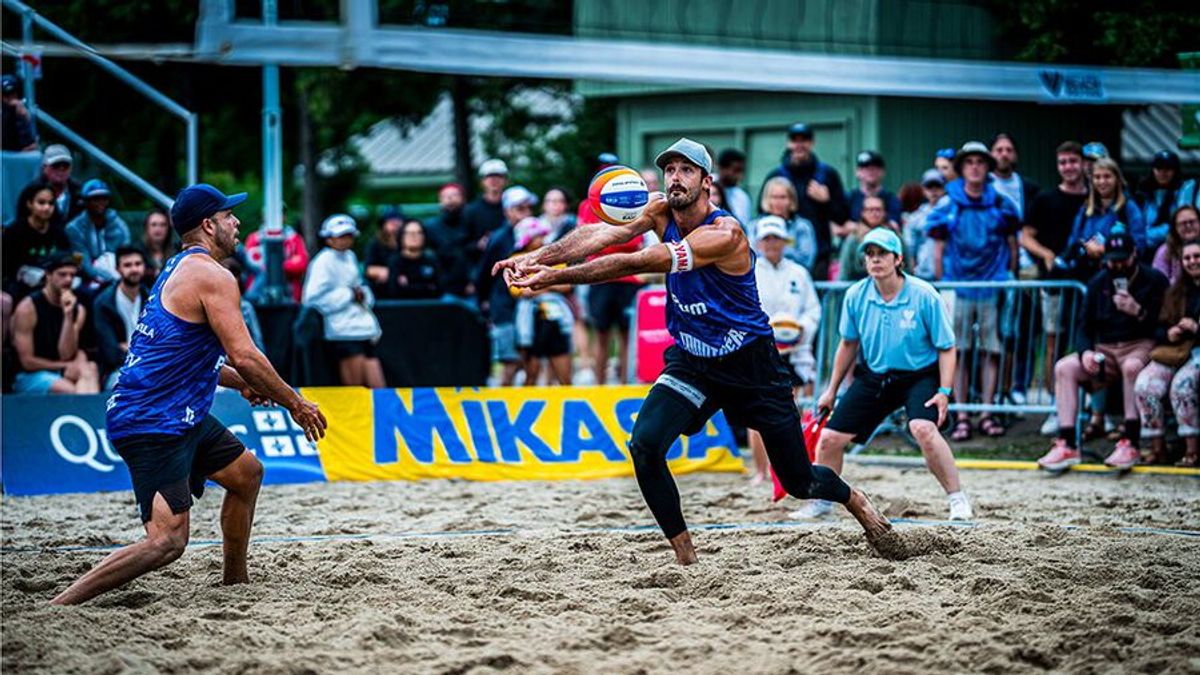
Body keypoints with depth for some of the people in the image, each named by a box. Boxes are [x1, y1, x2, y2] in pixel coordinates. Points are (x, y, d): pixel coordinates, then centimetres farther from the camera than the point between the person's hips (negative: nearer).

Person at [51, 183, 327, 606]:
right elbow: (244, 356, -18)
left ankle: (234, 582, 35)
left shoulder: (178, 270, 17)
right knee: (167, 542, -18)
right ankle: (58, 606, -20)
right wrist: (295, 404, -6)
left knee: (247, 472, 26)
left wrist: (241, 382, 22)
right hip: (153, 424, -11)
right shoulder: (212, 277, -14)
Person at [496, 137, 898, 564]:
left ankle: (858, 503, 40)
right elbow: (603, 234, -20)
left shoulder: (725, 233, -27)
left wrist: (559, 277, -37)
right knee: (645, 445, -21)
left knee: (800, 482, 5)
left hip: (751, 364, -5)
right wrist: (537, 258, -36)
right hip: (691, 362, 5)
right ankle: (685, 557, -7)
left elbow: (637, 263, -33)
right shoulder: (661, 214, -6)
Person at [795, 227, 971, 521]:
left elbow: (946, 348, -11)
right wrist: (832, 389, 14)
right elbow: (848, 344, 10)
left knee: (923, 428, -33)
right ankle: (820, 502, 25)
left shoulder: (924, 296, -18)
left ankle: (958, 500, -21)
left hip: (919, 376, -4)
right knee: (829, 438, 0)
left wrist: (944, 392, -21)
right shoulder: (855, 296, -7)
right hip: (873, 376, 4)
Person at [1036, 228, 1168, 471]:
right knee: (1064, 367, -18)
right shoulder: (1099, 282, 13)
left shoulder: (1154, 280, 0)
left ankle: (1130, 444, -37)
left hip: (1141, 345, -5)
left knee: (1132, 367, -39)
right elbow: (1086, 327, 14)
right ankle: (1066, 445, -26)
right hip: (1104, 349, 5)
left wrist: (1138, 311, -23)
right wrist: (1086, 352, -7)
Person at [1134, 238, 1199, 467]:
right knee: (1145, 384, -22)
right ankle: (1157, 447, -16)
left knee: (1182, 383, -33)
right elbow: (1159, 328, 19)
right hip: (1173, 351, 5)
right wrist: (1169, 334, -4)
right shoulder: (1176, 292, 22)